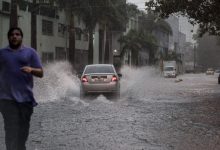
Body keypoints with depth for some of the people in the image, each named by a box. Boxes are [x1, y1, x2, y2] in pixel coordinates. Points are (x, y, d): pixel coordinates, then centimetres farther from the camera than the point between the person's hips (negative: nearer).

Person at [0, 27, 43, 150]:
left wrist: (31, 69, -14)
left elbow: (41, 73, 6)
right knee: (12, 130, -9)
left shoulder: (30, 52, 9)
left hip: (26, 97, 1)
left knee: (23, 129, 9)